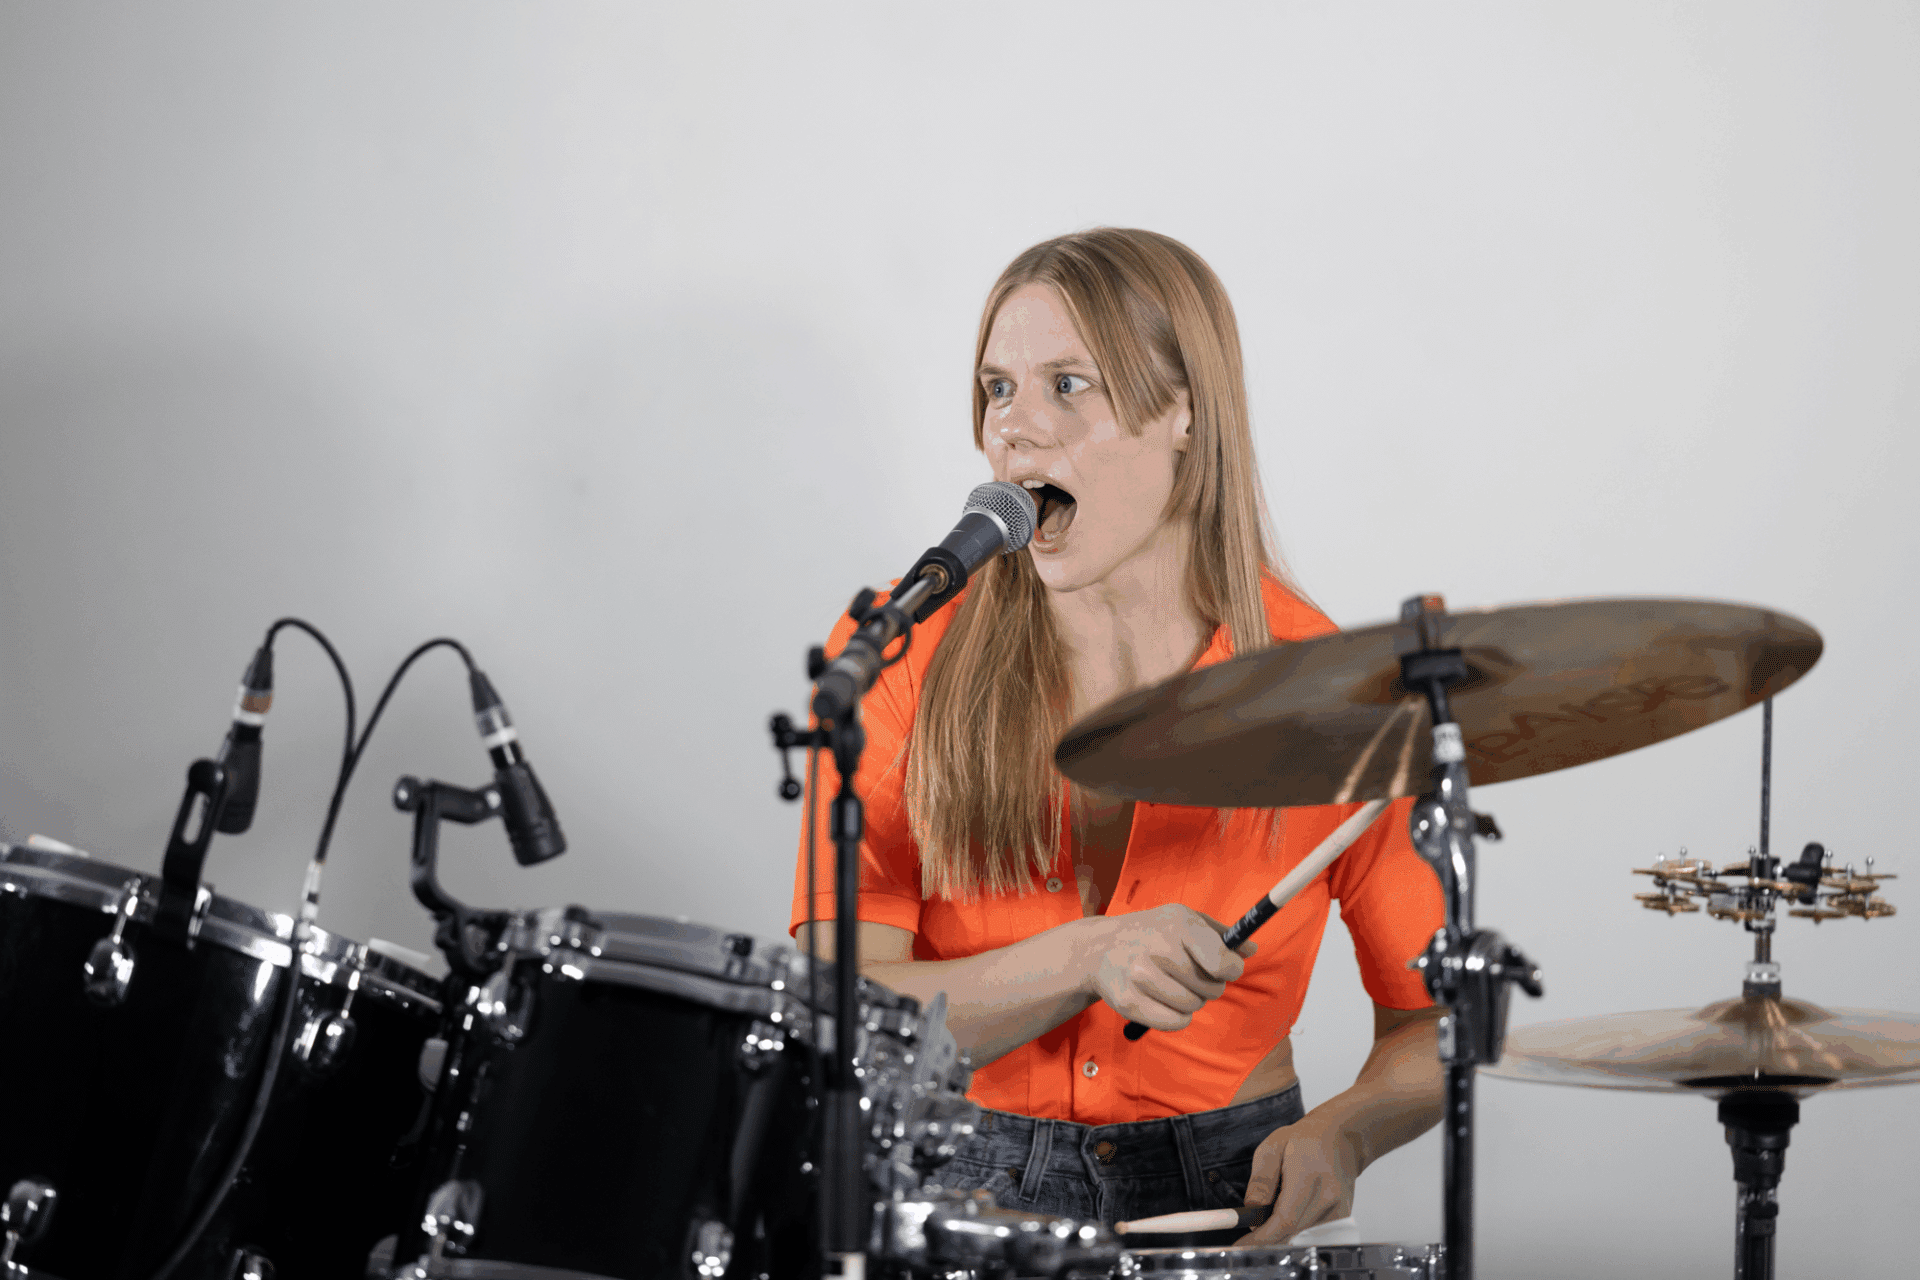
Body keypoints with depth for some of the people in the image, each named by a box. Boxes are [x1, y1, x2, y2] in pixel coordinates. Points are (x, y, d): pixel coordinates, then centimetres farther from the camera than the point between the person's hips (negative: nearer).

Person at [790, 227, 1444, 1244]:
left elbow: (1434, 1016, 6)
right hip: (970, 1190, -1)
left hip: (1226, 1199, 1)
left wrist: (1341, 1130, -15)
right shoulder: (898, 653, -5)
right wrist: (1084, 961, -25)